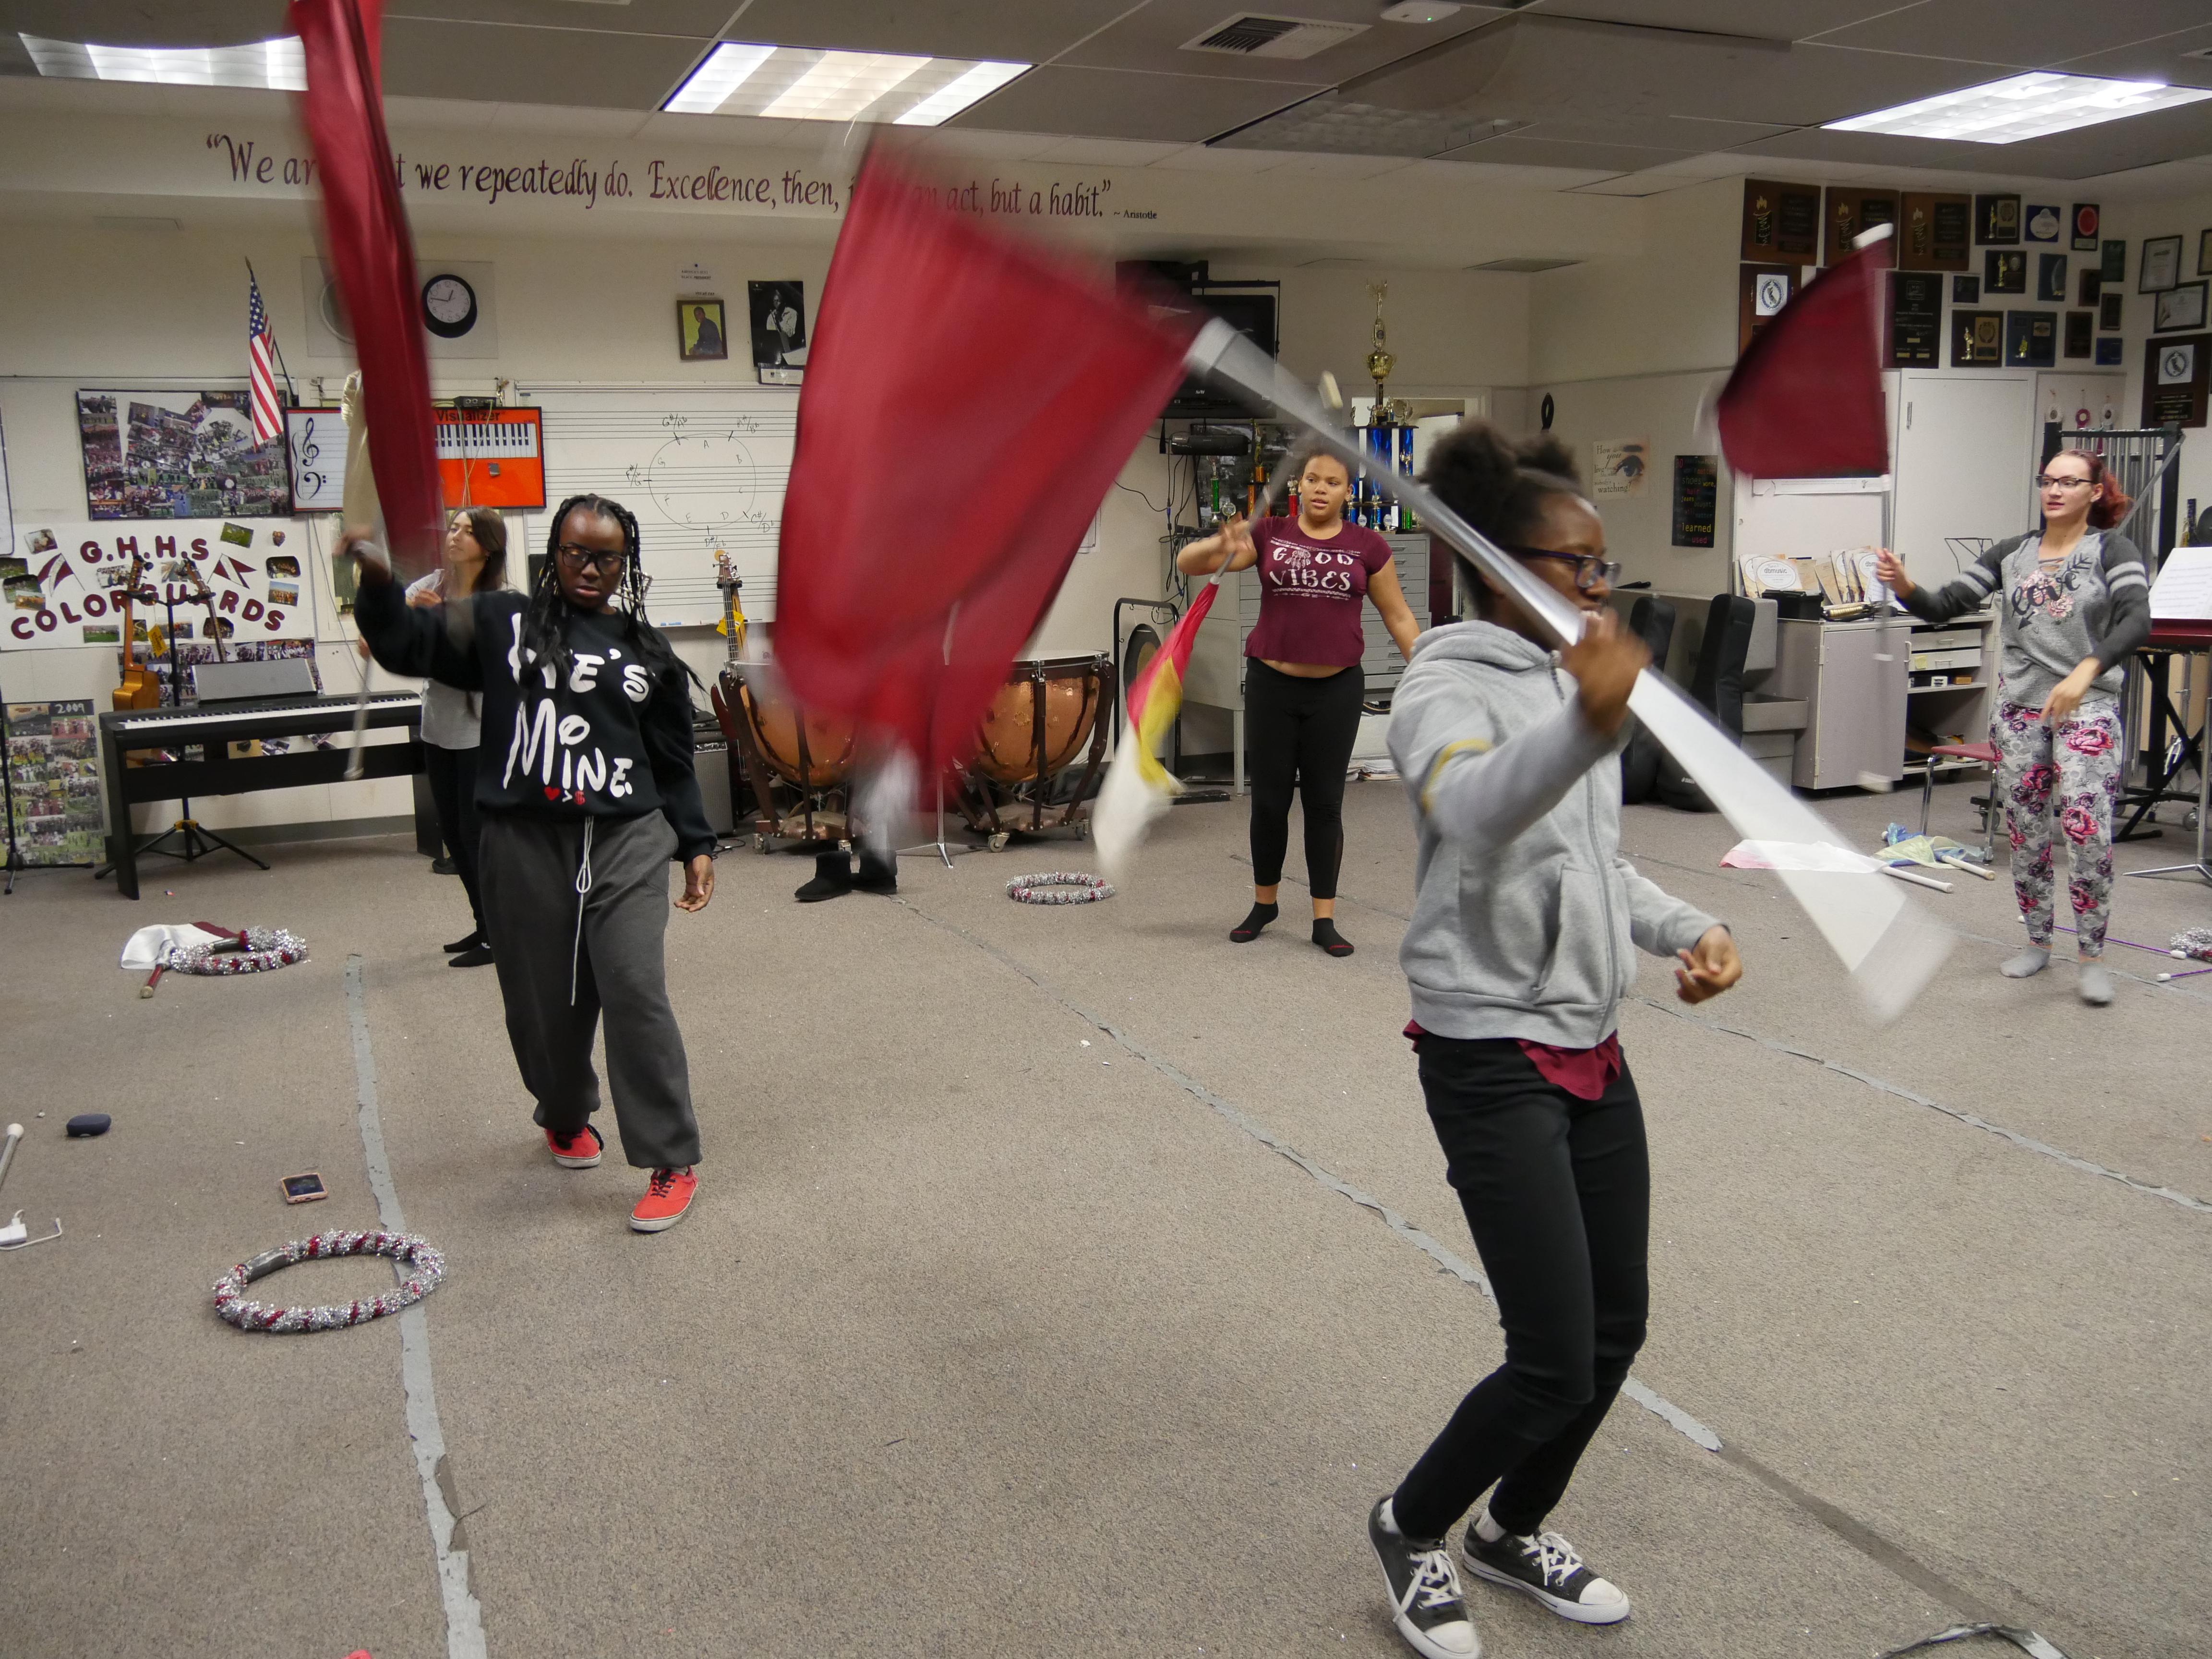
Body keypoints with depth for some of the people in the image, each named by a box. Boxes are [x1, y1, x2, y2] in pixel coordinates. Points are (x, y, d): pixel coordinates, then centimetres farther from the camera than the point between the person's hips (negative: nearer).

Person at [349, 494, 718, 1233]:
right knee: (543, 1001, 10)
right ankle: (566, 1117, 40)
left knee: (635, 993, -11)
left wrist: (697, 846, 11)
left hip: (627, 842, 0)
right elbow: (408, 645, 1)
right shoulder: (503, 622, 7)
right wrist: (378, 583, -17)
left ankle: (672, 1162, -2)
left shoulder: (647, 650, 11)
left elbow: (673, 762, 14)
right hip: (525, 844, 0)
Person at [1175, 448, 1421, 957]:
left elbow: (1398, 616, 6)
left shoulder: (1368, 547, 0)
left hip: (1336, 690, 0)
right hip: (1272, 686, 0)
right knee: (1269, 799, 8)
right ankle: (1264, 904, 28)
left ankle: (1324, 920, 13)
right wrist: (1221, 545, -28)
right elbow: (1188, 563, -6)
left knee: (1325, 803, 4)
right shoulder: (1268, 535, -1)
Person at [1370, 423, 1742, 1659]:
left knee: (1616, 1330, 14)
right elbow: (1473, 807, -38)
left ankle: (1515, 1531, 38)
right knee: (1555, 1363, -6)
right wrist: (1587, 726, -57)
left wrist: (1688, 929, 5)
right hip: (1492, 1058, -8)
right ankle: (1413, 1528, 23)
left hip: (1593, 1047, 8)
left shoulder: (1574, 685, 11)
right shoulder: (1447, 691, -14)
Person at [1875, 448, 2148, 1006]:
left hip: (2087, 708, -4)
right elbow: (1946, 605, 4)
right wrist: (1904, 588, -17)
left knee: (2088, 828, -15)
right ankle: (2038, 942, 25)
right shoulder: (2011, 553, 10)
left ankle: (2091, 955, -2)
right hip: (2019, 708, 4)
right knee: (2026, 832, 9)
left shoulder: (2111, 550, -1)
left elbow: (2137, 621, -16)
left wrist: (2087, 671, -32)